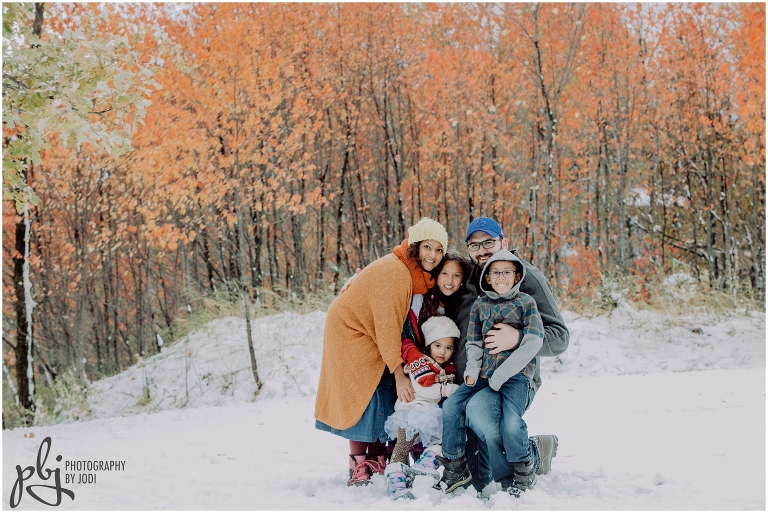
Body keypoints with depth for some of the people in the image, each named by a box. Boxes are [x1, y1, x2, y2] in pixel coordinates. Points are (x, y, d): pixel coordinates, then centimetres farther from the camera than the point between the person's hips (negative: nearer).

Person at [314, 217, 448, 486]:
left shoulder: (418, 274, 0)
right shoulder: (393, 271, -27)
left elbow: (402, 321, 5)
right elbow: (387, 325, -28)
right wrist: (399, 373, -27)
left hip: (372, 337, 9)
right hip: (351, 331, -9)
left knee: (387, 397, 3)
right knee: (365, 399, -11)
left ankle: (377, 465, 6)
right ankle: (358, 470, -7)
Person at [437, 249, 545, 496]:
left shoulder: (526, 302, -1)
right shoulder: (480, 304, 12)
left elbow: (533, 342, -9)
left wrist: (501, 375, -13)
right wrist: (472, 369, -5)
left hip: (516, 374, -5)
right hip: (484, 374, 5)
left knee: (511, 423, -25)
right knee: (451, 406, -10)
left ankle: (524, 472, 1)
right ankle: (455, 468, 5)